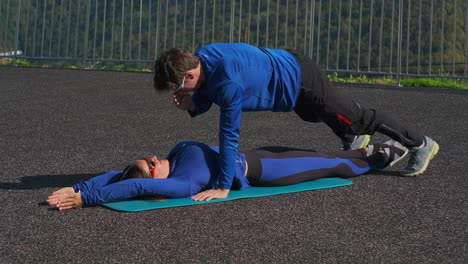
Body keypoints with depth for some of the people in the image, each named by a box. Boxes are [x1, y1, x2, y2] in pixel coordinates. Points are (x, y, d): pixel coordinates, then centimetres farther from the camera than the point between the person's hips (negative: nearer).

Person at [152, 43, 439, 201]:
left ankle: (421, 145, 30)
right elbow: (204, 101, 3)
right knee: (327, 116, 34)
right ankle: (355, 140, 63)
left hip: (301, 82, -8)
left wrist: (223, 187, -28)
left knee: (358, 117, 10)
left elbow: (230, 135, -34)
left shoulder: (228, 82, -39)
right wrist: (190, 104, -22)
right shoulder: (200, 58, -13)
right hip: (289, 66, 8)